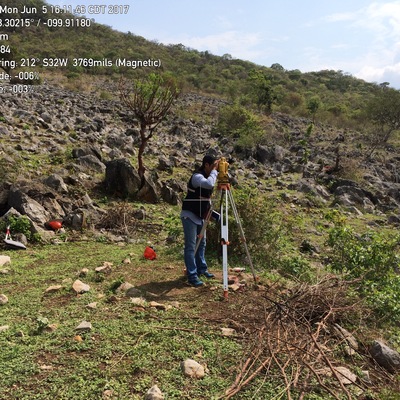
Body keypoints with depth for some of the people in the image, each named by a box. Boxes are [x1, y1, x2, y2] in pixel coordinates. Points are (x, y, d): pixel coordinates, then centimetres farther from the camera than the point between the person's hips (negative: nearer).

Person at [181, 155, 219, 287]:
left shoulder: (208, 176, 10)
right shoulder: (197, 176, -18)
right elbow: (209, 184, -40)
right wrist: (214, 171, -26)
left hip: (200, 216, 9)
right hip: (189, 216, -9)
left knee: (201, 243, 16)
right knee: (191, 246, -7)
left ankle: (201, 269, 30)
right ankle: (192, 276, -3)